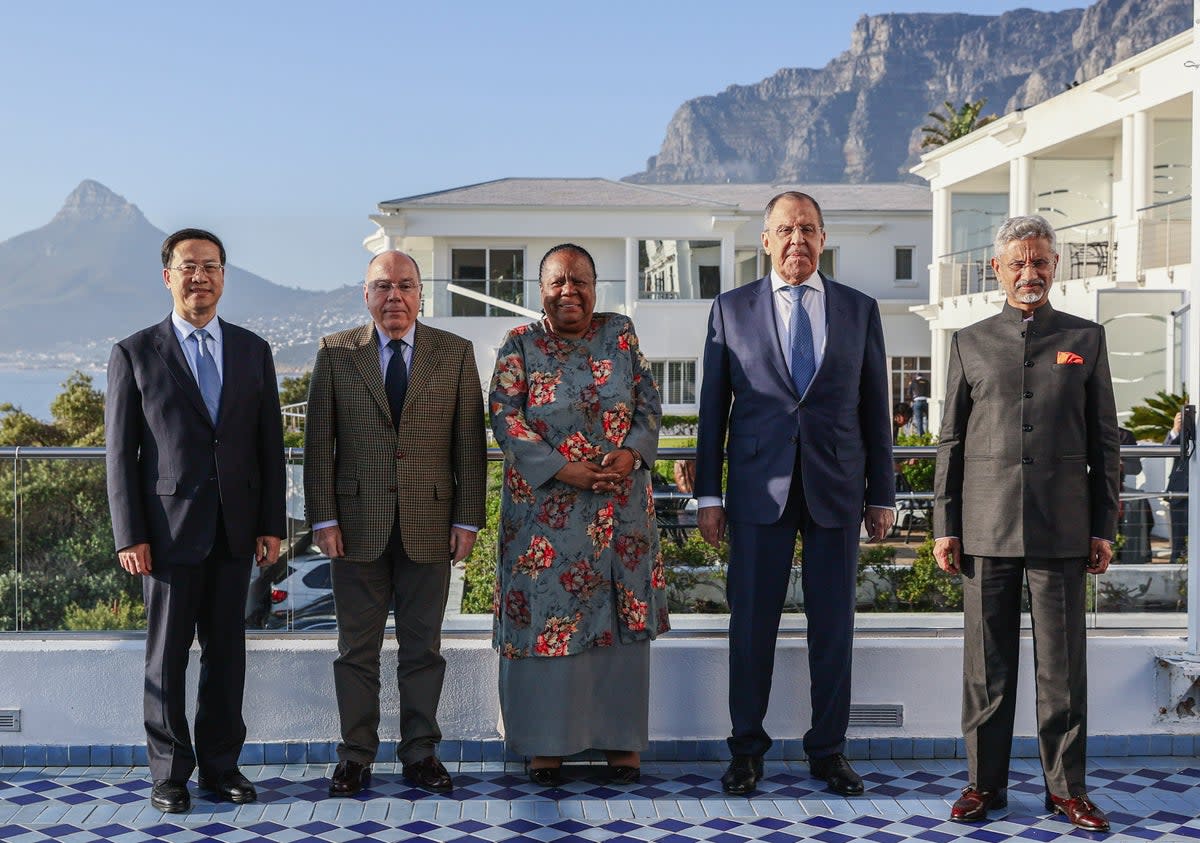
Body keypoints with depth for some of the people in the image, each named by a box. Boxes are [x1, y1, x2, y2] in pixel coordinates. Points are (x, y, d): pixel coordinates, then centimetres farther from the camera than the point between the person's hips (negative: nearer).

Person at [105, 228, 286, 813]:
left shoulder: (253, 351, 10)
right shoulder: (134, 354, 1)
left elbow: (270, 444, 9)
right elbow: (120, 452, -1)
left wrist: (271, 524, 3)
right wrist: (130, 536, -7)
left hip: (235, 529, 3)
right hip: (169, 528, -2)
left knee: (226, 650, 7)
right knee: (167, 654, 3)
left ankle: (220, 765, 18)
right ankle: (170, 772, 14)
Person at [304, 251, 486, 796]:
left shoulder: (455, 353, 5)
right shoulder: (335, 353, 4)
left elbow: (469, 442, 4)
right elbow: (319, 441, 2)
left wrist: (468, 520, -1)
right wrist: (323, 519, -4)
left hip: (429, 524, 0)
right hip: (358, 523, 0)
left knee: (423, 646, 7)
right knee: (356, 648, 6)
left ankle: (420, 754, 18)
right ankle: (356, 756, 16)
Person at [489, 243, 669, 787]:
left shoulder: (621, 334, 6)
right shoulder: (520, 345, 0)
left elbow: (649, 404, 4)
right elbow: (505, 419, -8)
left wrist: (631, 453, -15)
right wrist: (563, 468, -18)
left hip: (620, 506, 2)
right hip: (544, 509, -2)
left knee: (621, 616, 5)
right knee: (546, 614, 0)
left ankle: (620, 737, 16)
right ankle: (545, 742, 11)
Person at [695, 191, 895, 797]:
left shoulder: (859, 310, 9)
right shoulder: (731, 309, 6)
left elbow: (875, 410, 9)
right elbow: (713, 407, 6)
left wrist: (882, 496, 7)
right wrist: (708, 494, 1)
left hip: (837, 488, 1)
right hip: (758, 488, -1)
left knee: (833, 626, 6)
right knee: (751, 624, 3)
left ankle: (828, 751, 17)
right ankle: (747, 750, 15)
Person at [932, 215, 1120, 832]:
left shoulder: (1086, 339, 10)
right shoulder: (971, 342, 10)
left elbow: (1105, 440, 9)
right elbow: (951, 440, 10)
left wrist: (1104, 527, 4)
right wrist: (944, 526, 4)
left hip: (1062, 527, 0)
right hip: (987, 526, 0)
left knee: (1063, 663, 3)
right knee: (987, 663, 5)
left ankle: (1066, 786, 14)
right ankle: (984, 782, 15)